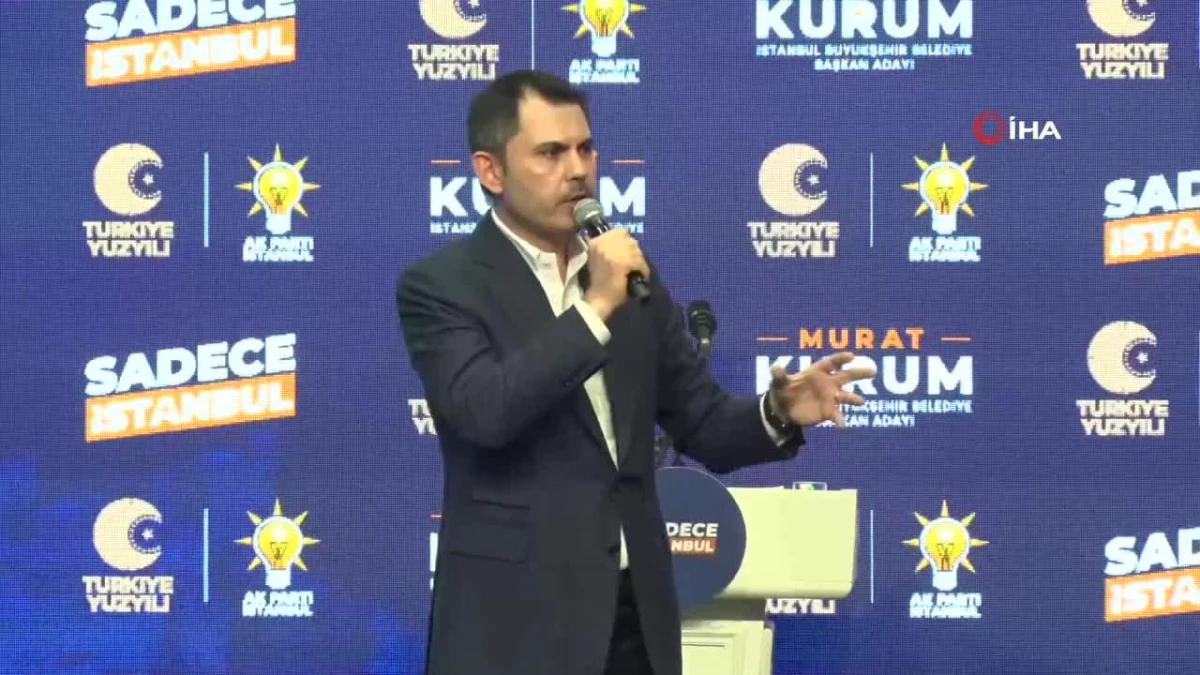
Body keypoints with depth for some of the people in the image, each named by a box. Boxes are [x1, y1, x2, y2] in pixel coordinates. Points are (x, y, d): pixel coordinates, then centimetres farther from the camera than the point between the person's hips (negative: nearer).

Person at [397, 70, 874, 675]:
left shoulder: (631, 277, 12)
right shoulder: (440, 284, -5)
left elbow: (704, 428, 11)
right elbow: (482, 411, -21)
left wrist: (779, 413, -10)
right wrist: (595, 308, -21)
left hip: (634, 616, 5)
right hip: (515, 621, -5)